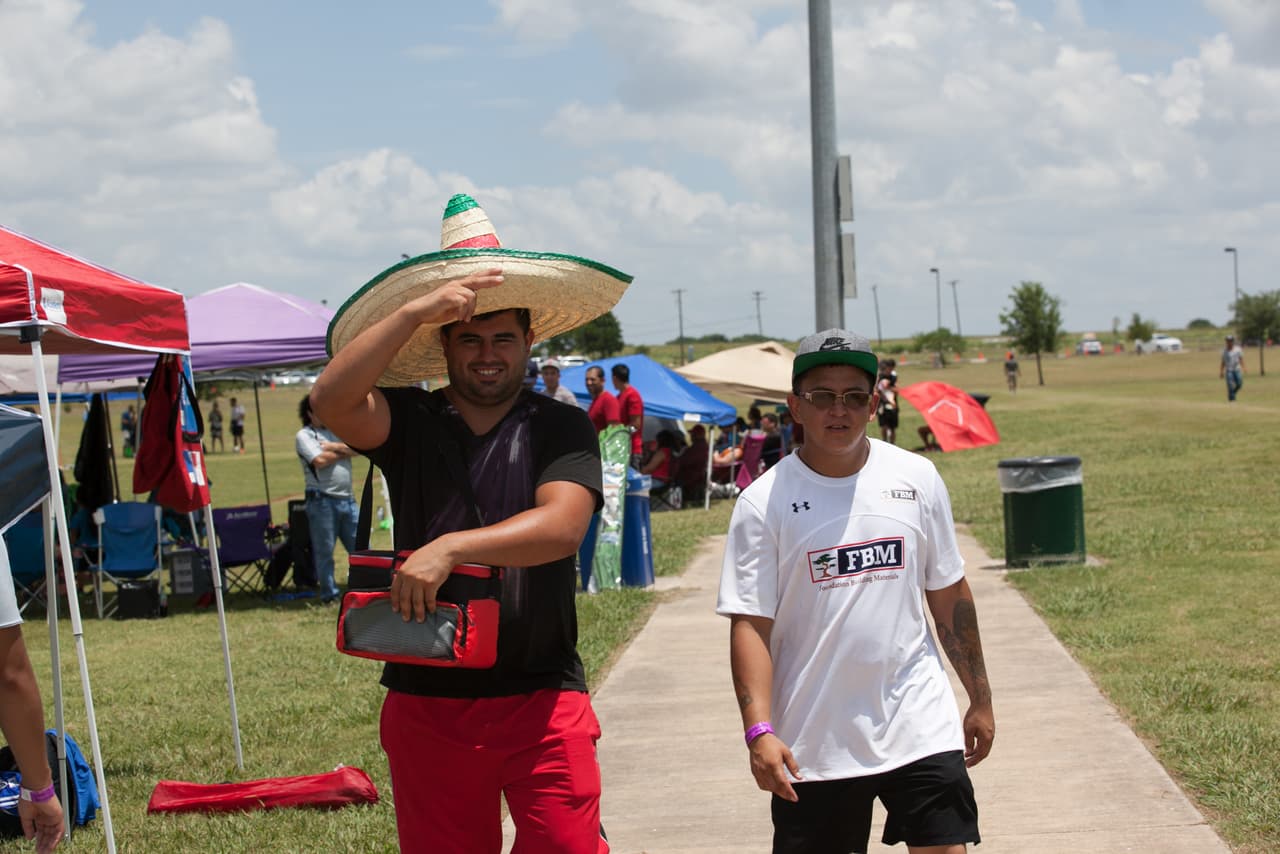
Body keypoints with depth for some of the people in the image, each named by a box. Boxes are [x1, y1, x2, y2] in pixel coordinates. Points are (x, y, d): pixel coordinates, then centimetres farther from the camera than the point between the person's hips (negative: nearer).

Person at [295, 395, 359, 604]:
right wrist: (343, 451, 2)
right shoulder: (304, 435, 0)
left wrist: (333, 447, -9)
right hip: (322, 500, -5)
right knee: (324, 551, 0)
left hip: (347, 498, 5)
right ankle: (329, 594, 8)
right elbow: (319, 461, -14)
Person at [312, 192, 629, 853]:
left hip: (540, 699, -2)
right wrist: (415, 310, -18)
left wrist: (450, 548, -26)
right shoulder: (409, 422, 5)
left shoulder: (561, 428, 1)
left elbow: (561, 526, -16)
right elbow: (331, 401, -15)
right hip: (425, 704, 2)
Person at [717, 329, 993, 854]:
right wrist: (759, 730, -19)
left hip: (918, 724, 1)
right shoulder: (764, 503, -4)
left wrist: (979, 698, 13)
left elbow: (949, 595, 11)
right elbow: (750, 624, -8)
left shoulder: (916, 479, 4)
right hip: (812, 741, -1)